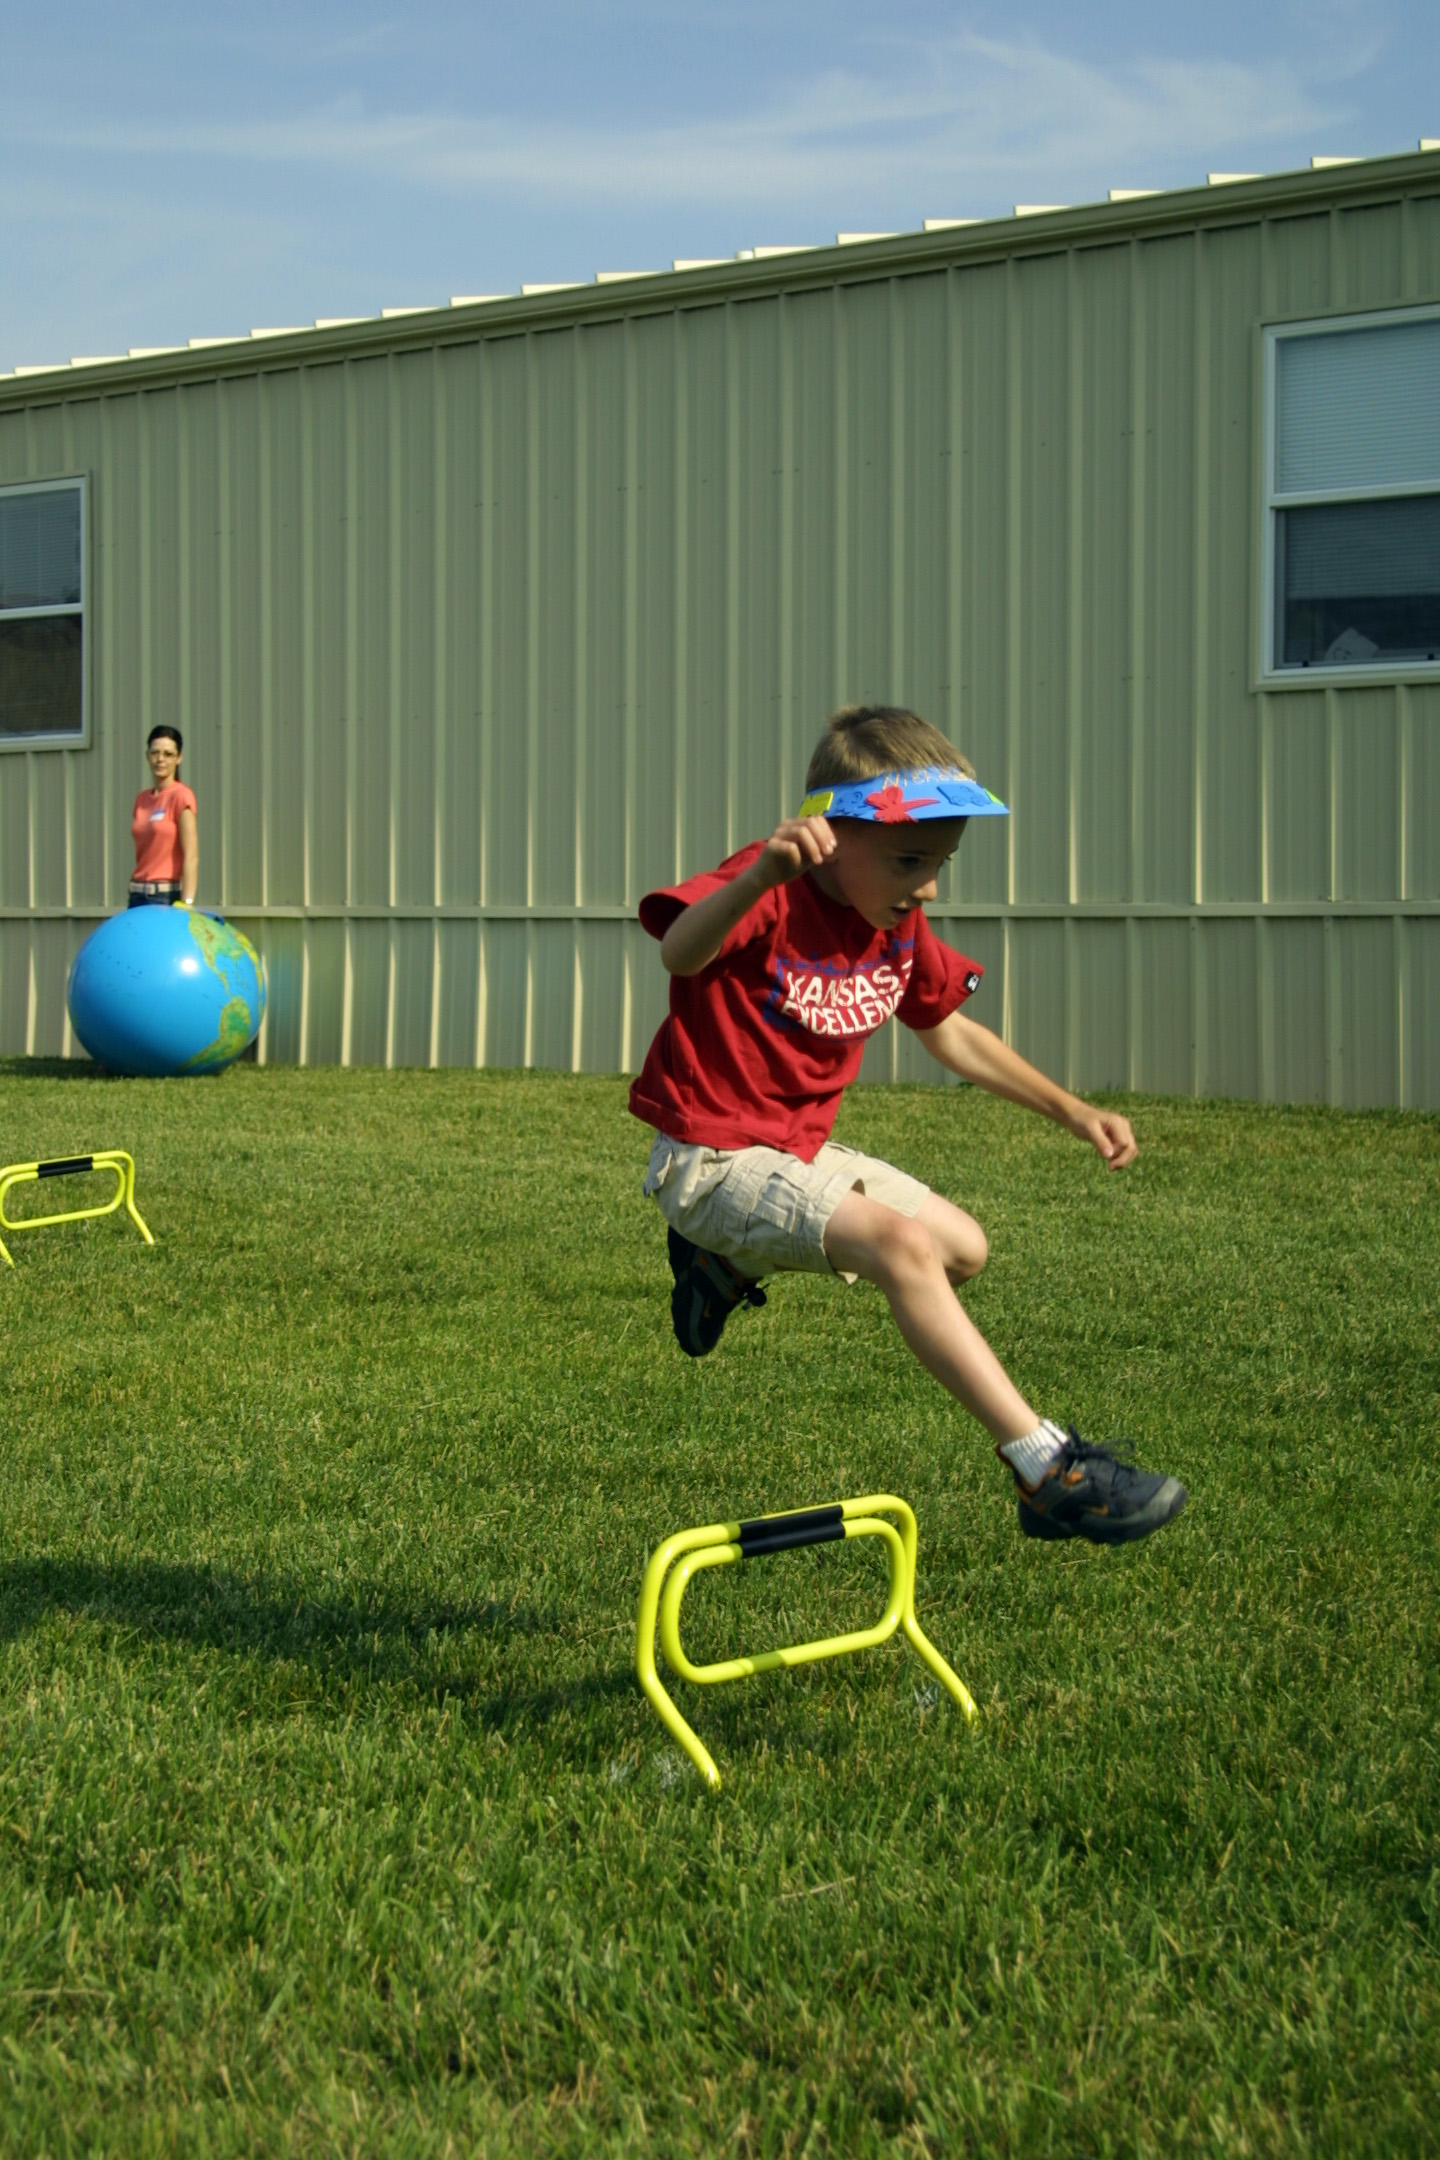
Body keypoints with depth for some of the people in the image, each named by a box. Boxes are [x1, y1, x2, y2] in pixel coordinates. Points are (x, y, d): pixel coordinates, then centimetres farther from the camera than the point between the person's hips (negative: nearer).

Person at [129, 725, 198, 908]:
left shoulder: (180, 796, -7)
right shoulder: (142, 799, 14)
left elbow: (191, 857, -14)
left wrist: (186, 903, -22)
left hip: (167, 896, -7)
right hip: (138, 896, 7)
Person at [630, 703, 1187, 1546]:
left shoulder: (900, 926, 2)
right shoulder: (774, 899, -23)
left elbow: (951, 1034, 19)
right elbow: (681, 952, -45)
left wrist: (1073, 1111, 17)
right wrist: (762, 873, -64)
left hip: (801, 1151, 9)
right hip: (713, 1158, -9)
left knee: (964, 1250, 16)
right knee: (904, 1245, -28)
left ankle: (733, 1265, 25)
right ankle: (1049, 1471, -25)